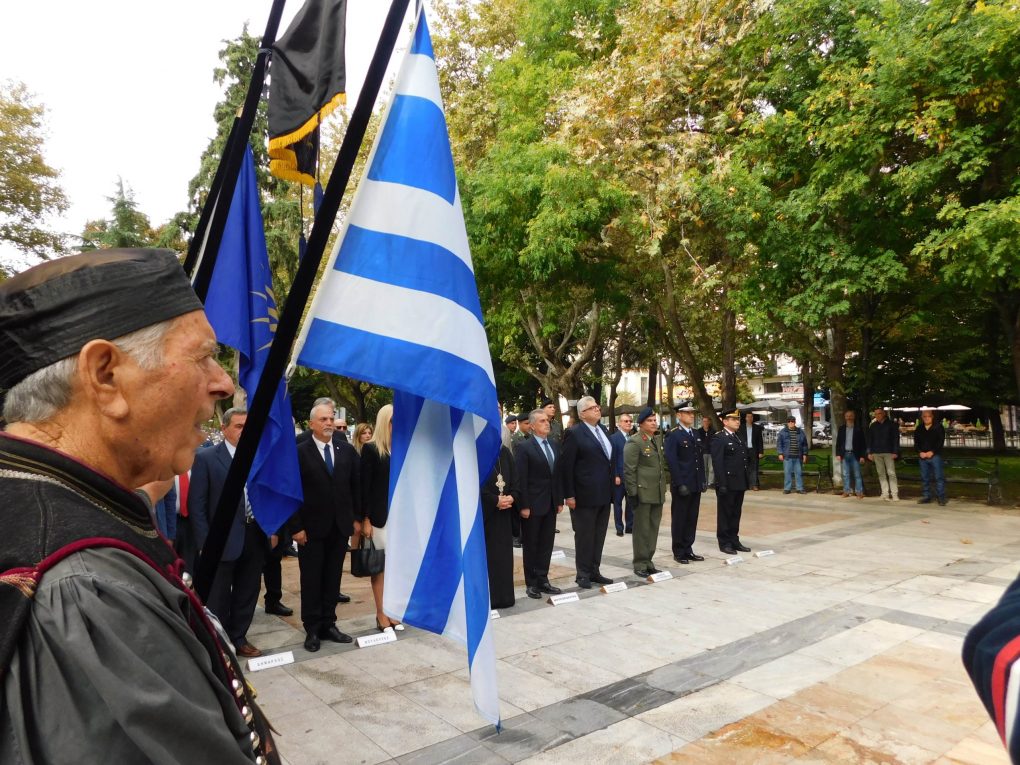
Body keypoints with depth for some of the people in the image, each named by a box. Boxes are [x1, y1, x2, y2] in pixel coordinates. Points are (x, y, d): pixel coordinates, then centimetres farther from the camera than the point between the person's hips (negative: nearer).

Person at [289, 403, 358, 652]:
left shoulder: (347, 450, 4)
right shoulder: (299, 452, -6)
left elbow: (356, 486, 7)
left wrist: (356, 518, 3)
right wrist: (296, 527, -11)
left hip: (340, 526, 3)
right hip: (312, 528, -3)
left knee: (333, 578, 11)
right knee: (311, 580, 8)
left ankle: (328, 624, 22)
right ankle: (312, 629, 19)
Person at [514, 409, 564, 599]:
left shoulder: (554, 446, 10)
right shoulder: (524, 447, -10)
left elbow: (558, 474, 12)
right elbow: (520, 479, -13)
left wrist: (560, 500, 8)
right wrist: (524, 506, -16)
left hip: (550, 504, 6)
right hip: (533, 505, -6)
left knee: (546, 544, 10)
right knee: (530, 546, 6)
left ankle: (542, 580, 21)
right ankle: (532, 583, 17)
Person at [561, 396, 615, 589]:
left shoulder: (603, 430, 12)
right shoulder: (574, 433, -10)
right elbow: (567, 466, -12)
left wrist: (613, 478, 10)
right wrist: (569, 495, -15)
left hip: (604, 494, 7)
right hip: (585, 495, -7)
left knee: (599, 536, 13)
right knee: (584, 536, 4)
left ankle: (594, 571, 24)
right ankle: (583, 574, 15)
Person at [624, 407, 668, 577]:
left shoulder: (658, 439, 14)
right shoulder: (634, 442, -10)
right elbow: (629, 470, -13)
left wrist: (665, 483, 14)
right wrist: (633, 492, -15)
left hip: (658, 493, 7)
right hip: (642, 493, -7)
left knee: (653, 528, 11)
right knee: (642, 529, 1)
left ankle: (648, 561, 21)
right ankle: (640, 564, 10)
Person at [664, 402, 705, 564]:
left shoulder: (696, 435, 13)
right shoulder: (673, 436, -9)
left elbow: (700, 458, 16)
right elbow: (671, 462, -14)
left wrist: (702, 480, 10)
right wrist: (680, 484, -18)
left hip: (695, 484, 7)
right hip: (682, 485, -7)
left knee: (692, 519, 11)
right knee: (679, 519, 3)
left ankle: (688, 549, 20)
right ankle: (678, 552, 11)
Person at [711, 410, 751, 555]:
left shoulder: (738, 438, 16)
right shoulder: (719, 438, -10)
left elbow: (743, 460, 18)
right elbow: (717, 463, -15)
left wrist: (746, 481, 12)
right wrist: (722, 484, -20)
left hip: (739, 483, 8)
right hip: (727, 484, -8)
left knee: (736, 514, 13)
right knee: (725, 514, 2)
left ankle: (734, 541, 22)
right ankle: (724, 543, 10)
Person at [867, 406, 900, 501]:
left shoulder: (891, 424, 1)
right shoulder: (873, 426, 10)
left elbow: (896, 439, -2)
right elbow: (869, 440, 12)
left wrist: (895, 452, -9)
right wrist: (869, 452, 6)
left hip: (889, 452, -3)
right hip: (876, 453, 4)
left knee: (891, 473, -7)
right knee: (881, 474, 4)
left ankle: (894, 494, -5)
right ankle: (885, 493, 7)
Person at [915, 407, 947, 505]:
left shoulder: (938, 427, -1)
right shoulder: (919, 428, 11)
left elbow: (941, 441, -5)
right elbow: (916, 442, 12)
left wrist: (932, 452, -13)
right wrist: (920, 452, -4)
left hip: (935, 456, -4)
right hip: (922, 456, 4)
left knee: (939, 477, -5)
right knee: (925, 478, 8)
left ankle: (941, 497, -2)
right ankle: (926, 496, 14)